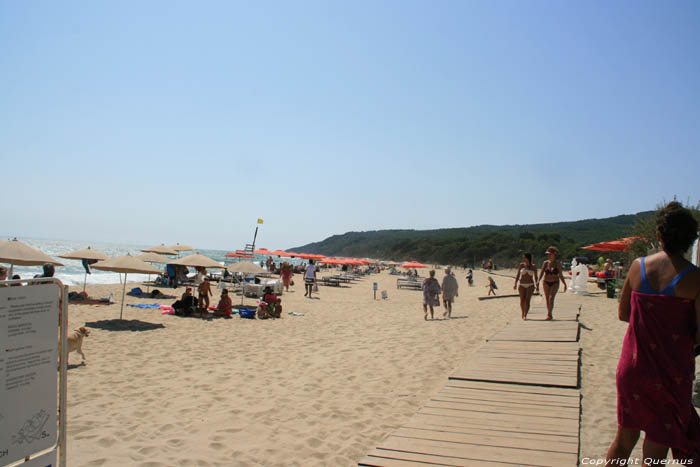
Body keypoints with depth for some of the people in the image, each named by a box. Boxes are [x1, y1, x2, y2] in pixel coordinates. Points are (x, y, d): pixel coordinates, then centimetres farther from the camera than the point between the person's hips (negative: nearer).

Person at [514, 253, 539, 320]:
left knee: (527, 300, -13)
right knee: (522, 300, 2)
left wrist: (537, 286, 8)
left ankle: (525, 316, -19)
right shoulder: (521, 265, 2)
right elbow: (517, 275, 2)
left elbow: (535, 277, 8)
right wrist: (515, 283, -7)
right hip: (522, 285, 1)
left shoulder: (534, 266, 1)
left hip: (530, 285, -1)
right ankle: (523, 313, 24)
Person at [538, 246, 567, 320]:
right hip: (546, 283, 3)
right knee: (547, 299, 8)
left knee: (551, 298, -19)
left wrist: (564, 284, 4)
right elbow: (541, 272, -7)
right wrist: (538, 281, -21)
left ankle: (549, 315, -22)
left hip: (555, 283, -3)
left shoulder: (558, 263, -4)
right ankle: (550, 314, 23)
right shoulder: (545, 263, 1)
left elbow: (560, 275, 3)